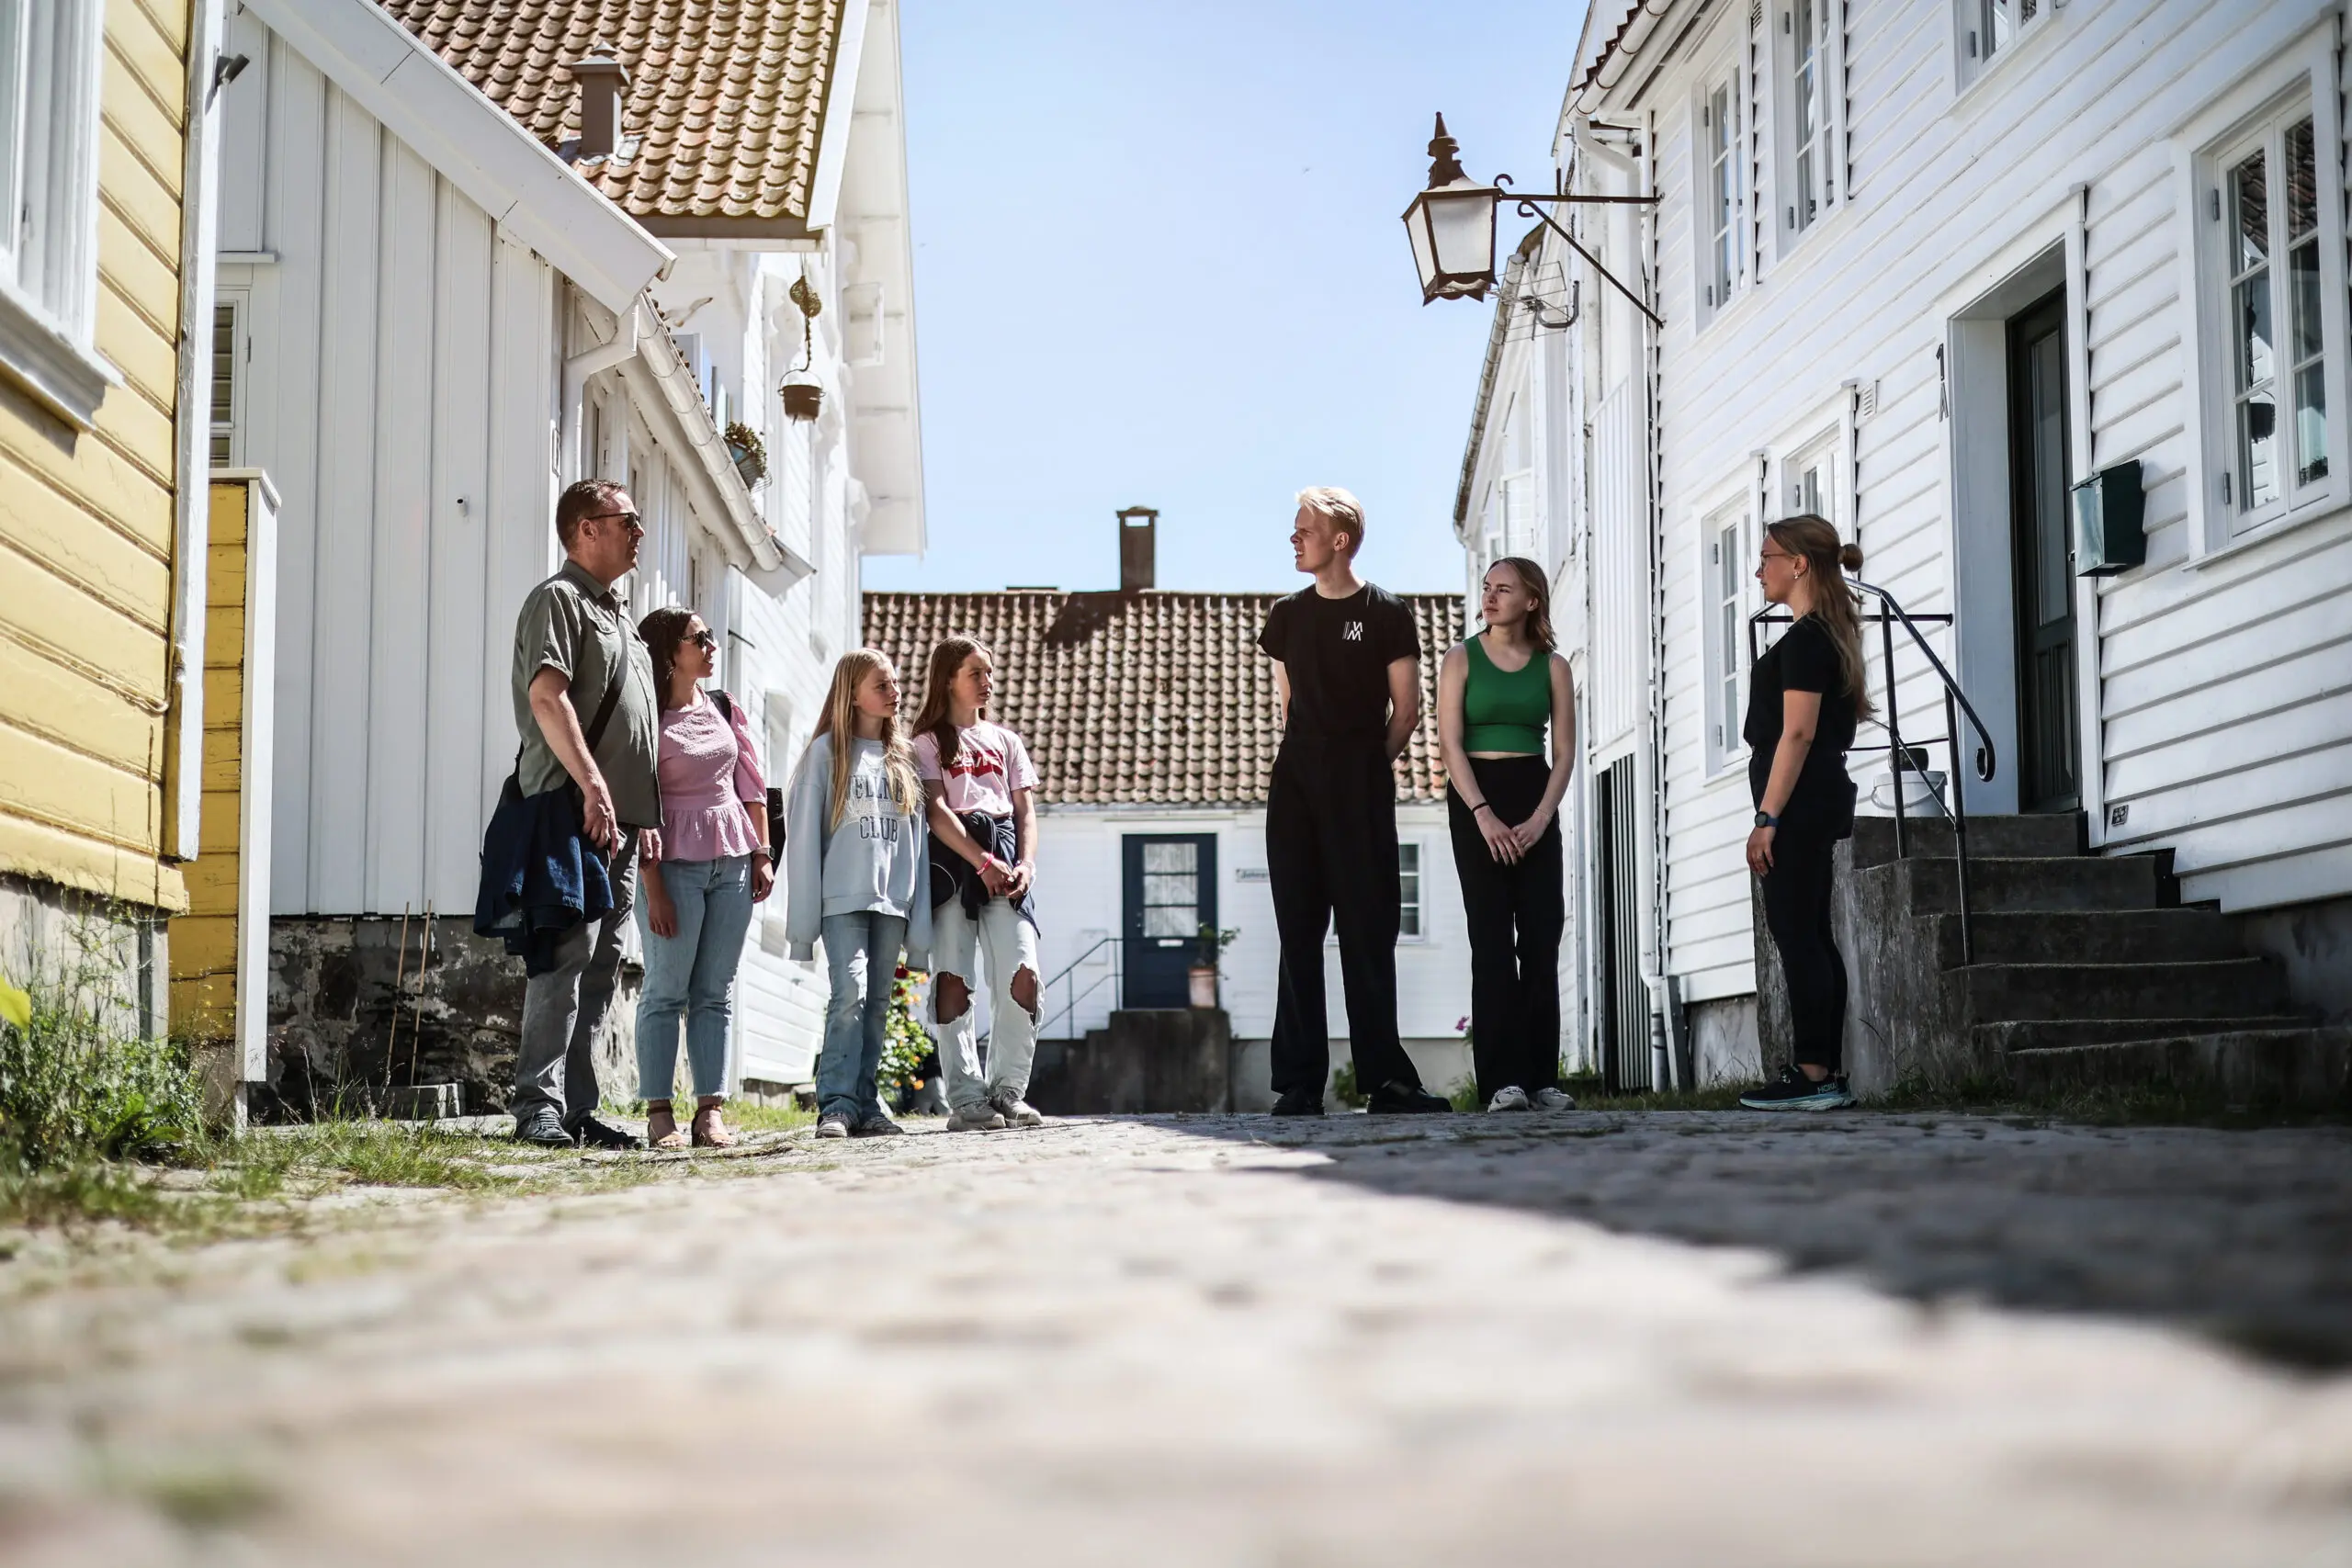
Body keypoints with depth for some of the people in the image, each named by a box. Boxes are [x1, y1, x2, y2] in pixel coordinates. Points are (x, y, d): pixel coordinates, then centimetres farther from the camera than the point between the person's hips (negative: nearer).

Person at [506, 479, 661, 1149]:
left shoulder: (618, 617, 25)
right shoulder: (558, 599, -4)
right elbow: (546, 697, -18)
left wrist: (647, 814, 20)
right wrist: (592, 784, -25)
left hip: (620, 820, 9)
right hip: (574, 816, -9)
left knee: (600, 966, 8)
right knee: (567, 957, -14)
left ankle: (578, 1108, 11)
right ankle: (538, 1105, -16)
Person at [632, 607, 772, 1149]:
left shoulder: (724, 709, 12)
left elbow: (751, 785, 16)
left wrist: (761, 853, 8)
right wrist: (653, 889, -15)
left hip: (732, 861, 6)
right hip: (674, 862, -6)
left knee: (716, 992, 5)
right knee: (665, 990, -3)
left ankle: (710, 1109, 6)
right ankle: (658, 1112, -1)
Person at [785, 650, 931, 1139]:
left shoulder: (904, 759, 16)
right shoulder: (828, 751, 3)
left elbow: (916, 839, 15)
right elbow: (803, 833, -1)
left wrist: (920, 919, 8)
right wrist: (803, 917, -7)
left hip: (892, 899, 4)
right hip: (843, 897, -4)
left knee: (878, 1002, 4)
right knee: (851, 991, -17)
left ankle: (866, 1105, 7)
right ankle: (837, 1104, -17)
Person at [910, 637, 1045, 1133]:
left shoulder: (1005, 740, 23)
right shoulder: (928, 742, 10)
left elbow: (1025, 809, 17)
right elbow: (936, 812, -3)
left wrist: (1025, 864, -2)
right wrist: (983, 862, -14)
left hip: (1003, 857, 3)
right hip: (951, 859, -3)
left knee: (1023, 975, -10)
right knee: (952, 980, -10)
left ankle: (1008, 1091, -2)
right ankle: (966, 1099, -9)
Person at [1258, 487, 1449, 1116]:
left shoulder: (1386, 613, 1)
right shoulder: (1286, 615, 14)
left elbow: (1407, 708, 3)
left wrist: (1369, 765, 2)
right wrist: (1310, 762, 11)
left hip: (1361, 788, -4)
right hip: (1295, 783, 4)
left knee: (1368, 930, -4)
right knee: (1299, 932, 1)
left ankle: (1385, 1075, -2)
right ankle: (1299, 1082, 1)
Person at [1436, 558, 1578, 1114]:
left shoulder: (1553, 666, 8)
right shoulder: (1462, 658, 4)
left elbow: (1564, 753, 5)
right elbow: (1450, 743, -4)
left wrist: (1540, 817, -9)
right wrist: (1483, 814, -15)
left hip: (1535, 800, 2)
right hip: (1476, 797, -2)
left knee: (1541, 937, -3)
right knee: (1492, 937, -7)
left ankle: (1542, 1078, 0)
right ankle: (1503, 1080, -9)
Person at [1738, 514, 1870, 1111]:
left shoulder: (1803, 640, -13)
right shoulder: (1831, 636, 18)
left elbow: (1797, 732, -19)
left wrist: (1767, 819, -20)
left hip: (1799, 801, -10)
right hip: (1824, 799, 10)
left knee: (1795, 934, -10)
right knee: (1812, 935, 10)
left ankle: (1811, 1074, -11)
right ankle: (1828, 1074, 10)